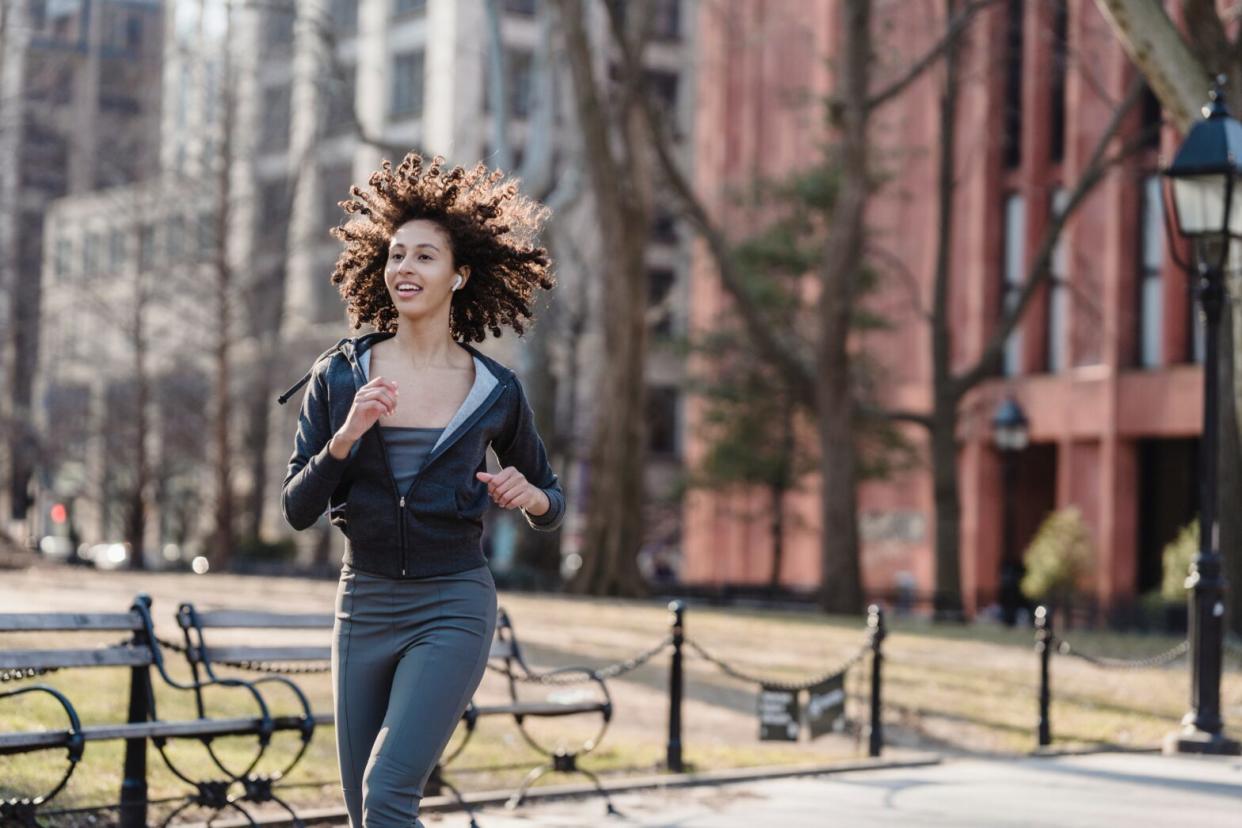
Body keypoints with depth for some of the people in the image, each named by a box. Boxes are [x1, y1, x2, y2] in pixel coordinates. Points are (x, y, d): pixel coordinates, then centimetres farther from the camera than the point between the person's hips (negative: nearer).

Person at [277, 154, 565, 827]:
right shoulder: (339, 378, 0)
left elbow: (551, 506, 12)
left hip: (453, 606, -3)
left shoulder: (495, 392, -1)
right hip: (364, 602, 3)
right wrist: (345, 437, -20)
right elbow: (297, 510, -4)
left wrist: (531, 496, -11)